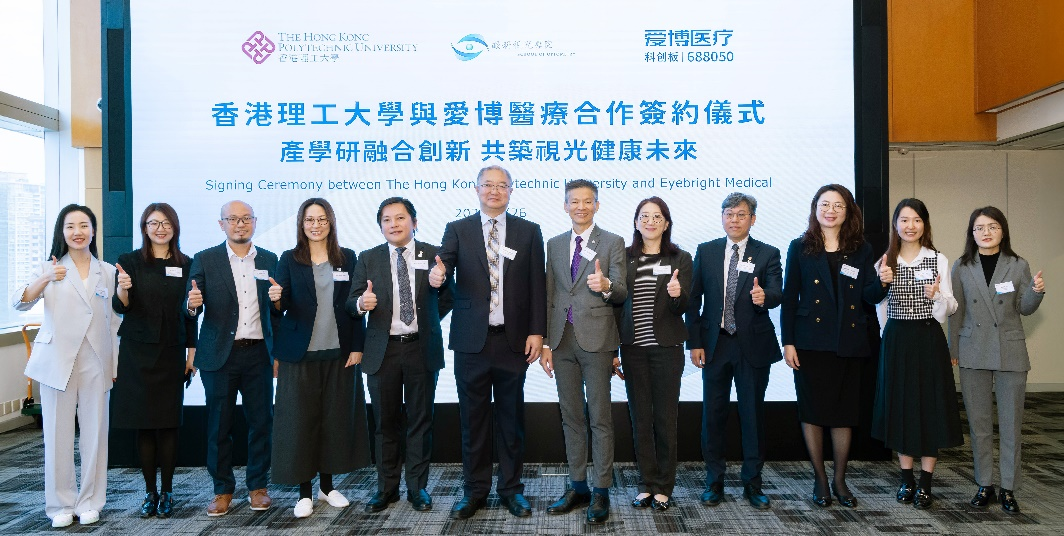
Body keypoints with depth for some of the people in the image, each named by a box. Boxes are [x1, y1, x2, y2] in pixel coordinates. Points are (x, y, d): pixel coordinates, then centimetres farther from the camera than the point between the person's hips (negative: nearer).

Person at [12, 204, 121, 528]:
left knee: (95, 433, 4)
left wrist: (115, 364, 6)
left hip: (96, 363, 1)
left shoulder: (107, 272, 9)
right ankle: (61, 504, 15)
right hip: (58, 362, -1)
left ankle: (90, 502, 16)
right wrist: (45, 280, -30)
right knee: (58, 434, 3)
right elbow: (21, 303, -12)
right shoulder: (50, 269, 3)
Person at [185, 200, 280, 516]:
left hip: (258, 354, 2)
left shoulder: (269, 260, 10)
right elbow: (190, 310, 0)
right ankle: (222, 489, 20)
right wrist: (193, 304, -22)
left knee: (261, 421, 5)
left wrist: (278, 299, -8)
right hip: (220, 355, -1)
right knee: (219, 424, 6)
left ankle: (258, 486, 20)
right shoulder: (205, 260, 3)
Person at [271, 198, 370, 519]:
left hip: (339, 353, 1)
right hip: (300, 354, -1)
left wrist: (357, 347, -1)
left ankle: (327, 486, 22)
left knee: (336, 418, 7)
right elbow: (281, 305, 1)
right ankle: (304, 492, 13)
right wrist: (274, 302, -21)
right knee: (300, 420, 1)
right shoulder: (289, 260, 3)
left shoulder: (347, 258, 6)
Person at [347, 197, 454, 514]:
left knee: (420, 421, 7)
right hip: (383, 350, 1)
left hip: (422, 348, -1)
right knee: (386, 422, 9)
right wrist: (361, 303, -20)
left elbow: (448, 296, 13)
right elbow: (351, 304, 1)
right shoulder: (368, 259, 4)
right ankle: (387, 488, 22)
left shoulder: (433, 255, 1)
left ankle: (417, 487, 19)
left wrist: (429, 319, 5)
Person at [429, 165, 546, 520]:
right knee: (473, 419, 8)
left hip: (514, 340, 0)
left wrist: (536, 332, -4)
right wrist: (437, 275, -33)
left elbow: (537, 286, 3)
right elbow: (445, 264, -9)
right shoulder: (458, 230, 6)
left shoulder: (529, 232, 6)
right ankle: (474, 491, 21)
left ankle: (511, 488, 23)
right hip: (472, 340, 0)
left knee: (511, 418, 9)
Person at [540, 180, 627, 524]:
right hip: (562, 340, 4)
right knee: (571, 417, 11)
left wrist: (606, 286, -27)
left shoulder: (613, 243, 1)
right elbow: (549, 297, 12)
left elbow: (621, 294, -4)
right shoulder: (554, 245, 13)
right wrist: (545, 343, 7)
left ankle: (601, 492, 9)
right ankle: (578, 487, 22)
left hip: (596, 339, -4)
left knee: (600, 418, 0)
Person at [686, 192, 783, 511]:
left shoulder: (768, 254, 2)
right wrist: (694, 342, -1)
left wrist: (764, 296, -36)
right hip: (715, 344, 1)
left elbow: (777, 293, -12)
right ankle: (714, 482, 20)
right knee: (713, 413, 7)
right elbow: (694, 299, 4)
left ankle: (752, 483, 20)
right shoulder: (706, 252, 6)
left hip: (753, 345, -1)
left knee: (753, 413, 6)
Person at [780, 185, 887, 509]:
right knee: (812, 410, 3)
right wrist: (788, 342, -5)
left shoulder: (861, 250, 8)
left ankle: (840, 480, 21)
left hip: (848, 344, 2)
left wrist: (882, 282, -19)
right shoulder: (800, 248, 3)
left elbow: (869, 297, 4)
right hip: (811, 342, -1)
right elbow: (789, 298, 1)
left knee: (845, 412, 7)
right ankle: (820, 479, 17)